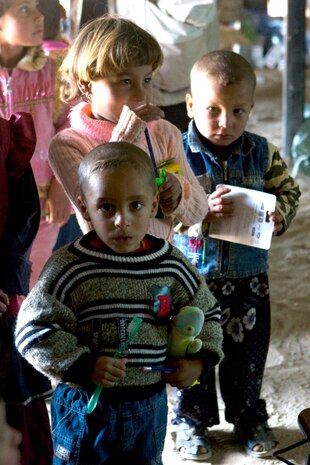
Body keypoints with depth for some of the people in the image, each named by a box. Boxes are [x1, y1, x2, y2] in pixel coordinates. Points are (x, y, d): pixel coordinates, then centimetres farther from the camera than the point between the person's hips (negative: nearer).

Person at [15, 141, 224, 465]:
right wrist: (83, 365, -22)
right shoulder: (68, 268, -17)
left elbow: (206, 314, 11)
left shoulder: (172, 266, -5)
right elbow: (34, 329, -15)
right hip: (85, 403, -3)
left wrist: (200, 360, -2)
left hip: (150, 404, 4)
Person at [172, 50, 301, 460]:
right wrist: (203, 212, -29)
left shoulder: (263, 154, -3)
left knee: (247, 354, 17)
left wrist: (279, 215, -13)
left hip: (248, 277, 3)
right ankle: (192, 419, 33)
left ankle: (249, 417, 38)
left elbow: (288, 191, 8)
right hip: (192, 276, -2)